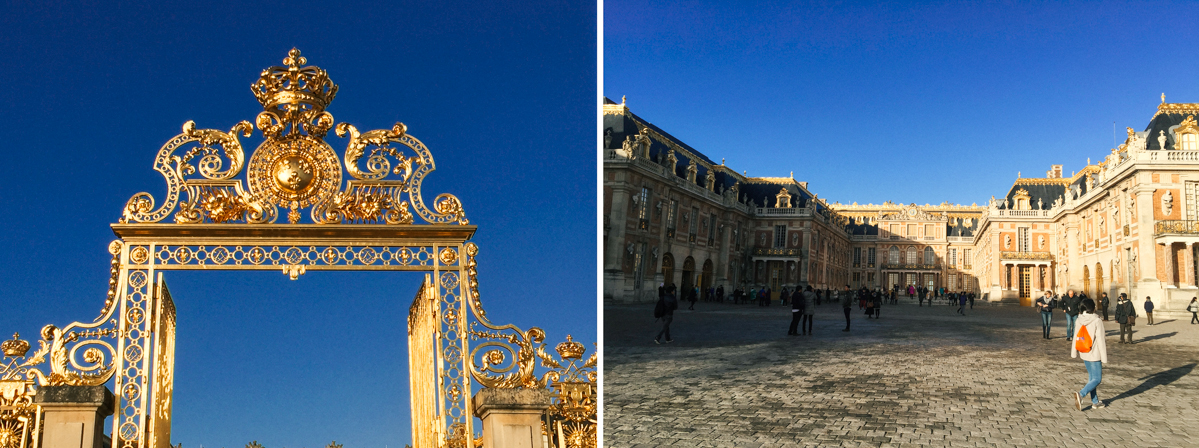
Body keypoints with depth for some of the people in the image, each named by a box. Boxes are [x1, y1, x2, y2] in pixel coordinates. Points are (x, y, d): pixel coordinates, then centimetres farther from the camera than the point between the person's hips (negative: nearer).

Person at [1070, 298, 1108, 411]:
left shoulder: (1079, 320, -1)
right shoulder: (1097, 321, -17)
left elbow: (1076, 336, 5)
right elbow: (1100, 340, -15)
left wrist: (1074, 352, 17)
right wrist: (1104, 357, -8)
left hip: (1084, 353, 6)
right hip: (1094, 354, -6)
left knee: (1091, 377, 17)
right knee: (1097, 379, 1)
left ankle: (1095, 402, 23)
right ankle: (1081, 394, -20)